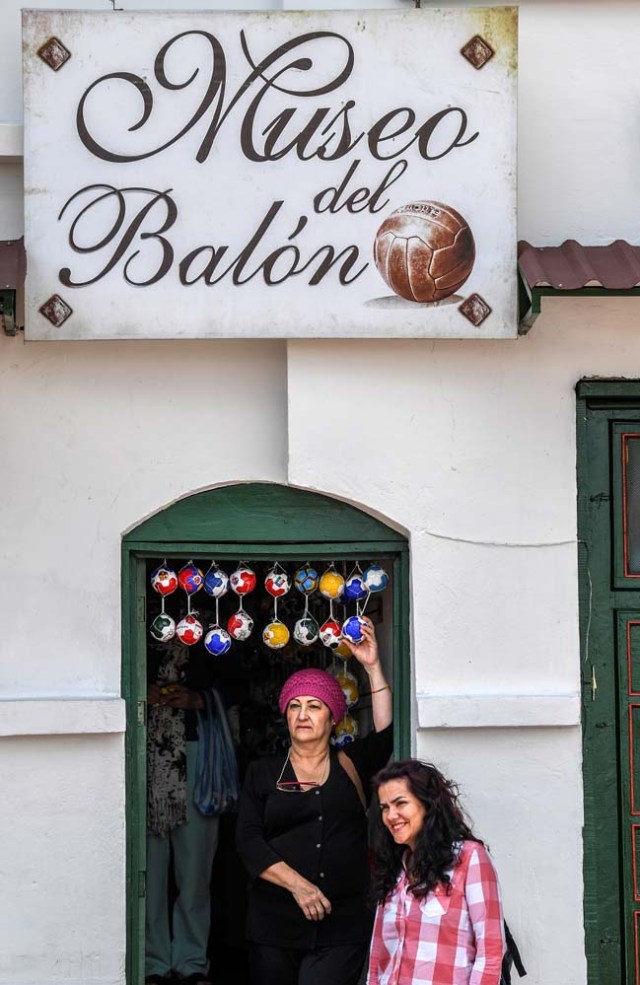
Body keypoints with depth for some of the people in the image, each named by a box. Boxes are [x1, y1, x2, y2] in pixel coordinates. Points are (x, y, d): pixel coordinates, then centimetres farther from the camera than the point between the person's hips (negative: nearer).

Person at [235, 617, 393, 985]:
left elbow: (386, 733, -5)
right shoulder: (263, 772, 10)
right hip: (275, 923, 1)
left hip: (343, 927, -1)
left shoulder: (351, 765, 12)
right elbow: (249, 841, 0)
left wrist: (373, 666, -8)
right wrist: (298, 886, -12)